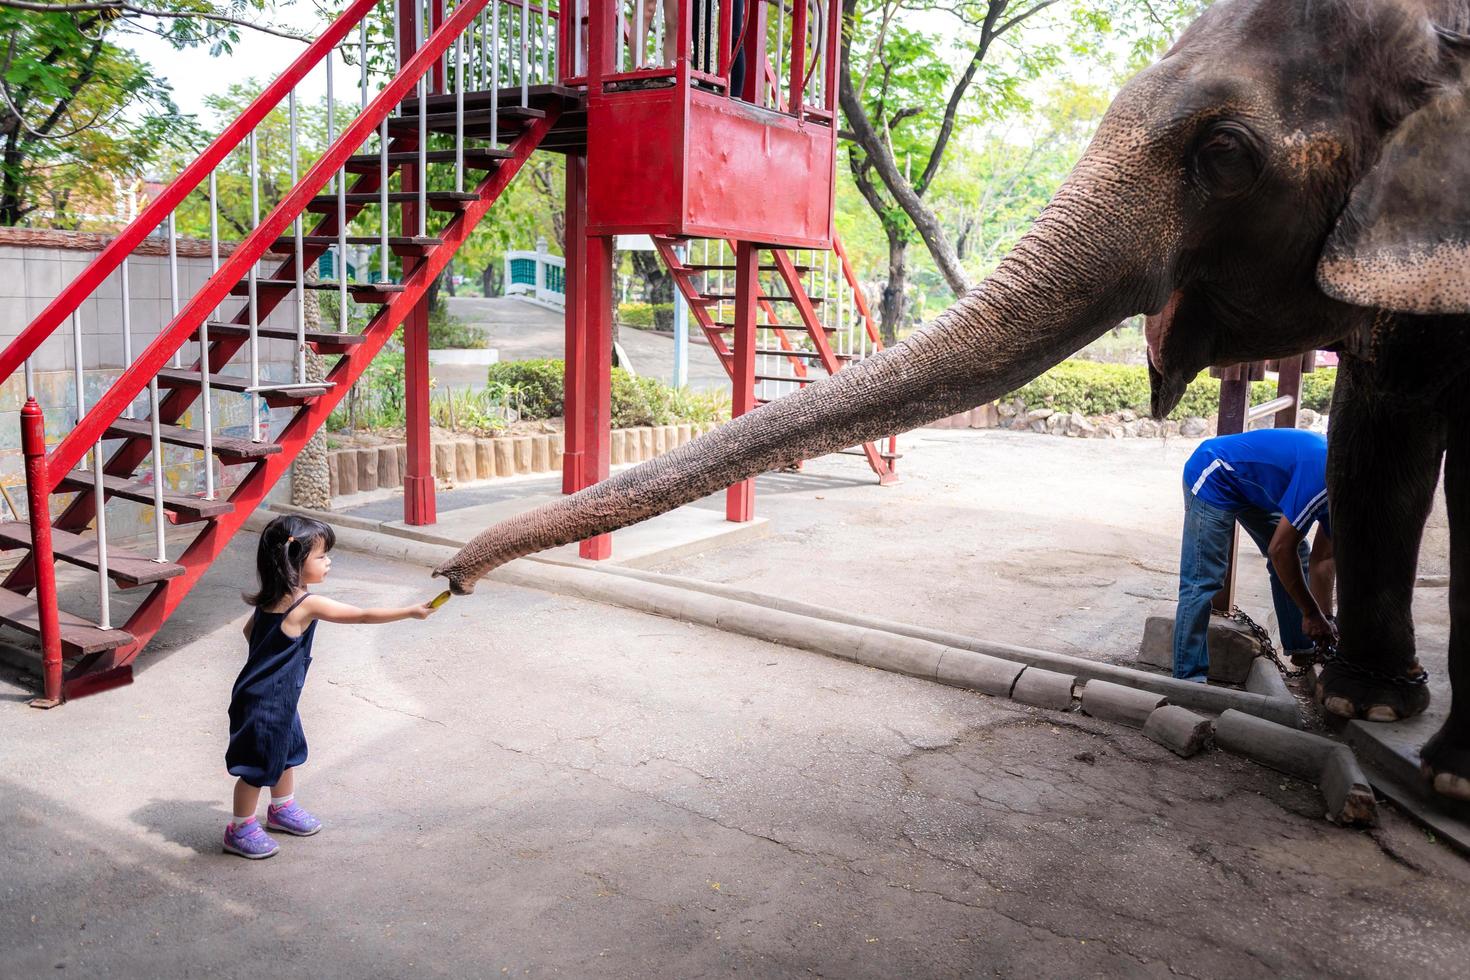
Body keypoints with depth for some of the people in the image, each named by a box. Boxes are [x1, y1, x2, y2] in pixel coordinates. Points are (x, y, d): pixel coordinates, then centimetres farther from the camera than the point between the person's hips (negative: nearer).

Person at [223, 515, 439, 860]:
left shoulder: (271, 598, 0)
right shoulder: (307, 604, -27)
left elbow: (249, 630, 16)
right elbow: (365, 616, -23)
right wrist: (411, 611, -16)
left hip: (278, 697, 9)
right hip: (265, 702, -9)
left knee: (288, 751, 25)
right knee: (258, 766, 6)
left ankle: (282, 809, 43)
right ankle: (240, 831, 22)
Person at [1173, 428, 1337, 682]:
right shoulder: (1321, 478, -32)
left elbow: (1323, 558, 6)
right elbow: (1280, 550, -26)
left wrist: (1325, 620, 2)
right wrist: (1313, 614, -15)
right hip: (1213, 479, -10)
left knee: (1297, 556, 9)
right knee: (1202, 582, -13)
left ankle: (1302, 649, 21)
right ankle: (1189, 678, -10)